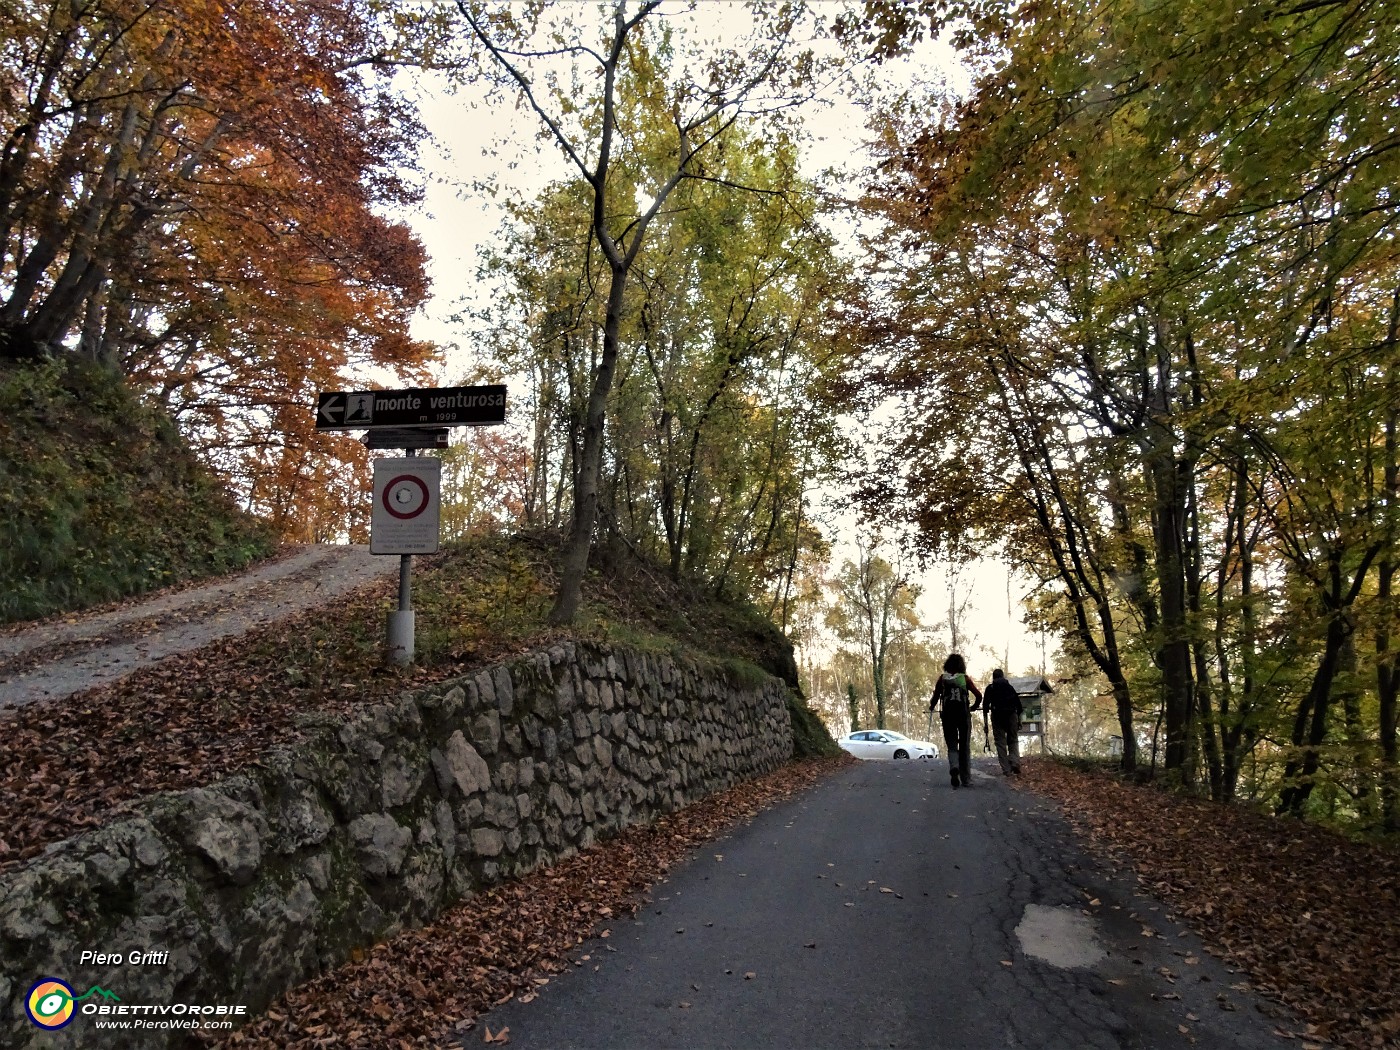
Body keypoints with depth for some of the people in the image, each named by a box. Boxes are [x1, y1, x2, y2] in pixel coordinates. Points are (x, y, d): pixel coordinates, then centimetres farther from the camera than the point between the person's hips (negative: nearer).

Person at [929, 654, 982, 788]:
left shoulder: (942, 679, 4)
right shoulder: (965, 678, 4)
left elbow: (935, 697, -1)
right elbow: (979, 695, 0)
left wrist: (932, 708, 19)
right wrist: (973, 707, 18)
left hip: (947, 715, 0)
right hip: (964, 715, 0)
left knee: (952, 746, 7)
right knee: (965, 747, 10)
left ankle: (954, 767, -23)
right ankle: (966, 780, 12)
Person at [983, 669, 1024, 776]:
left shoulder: (990, 688, 8)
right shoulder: (1010, 687, 14)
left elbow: (985, 705, 2)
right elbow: (1018, 704, 10)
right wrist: (1019, 719, 13)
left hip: (997, 716, -2)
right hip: (1012, 715, 2)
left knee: (1000, 742, 3)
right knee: (1013, 741, 12)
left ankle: (1006, 770, -2)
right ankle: (1015, 763, -11)